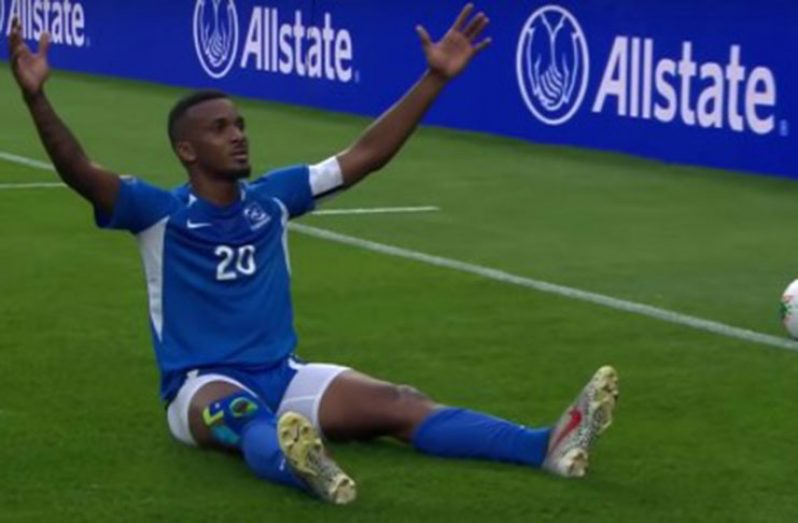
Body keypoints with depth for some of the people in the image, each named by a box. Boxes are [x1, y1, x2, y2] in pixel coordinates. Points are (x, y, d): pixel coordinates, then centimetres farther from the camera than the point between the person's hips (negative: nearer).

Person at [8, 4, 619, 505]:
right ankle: (302, 468, -78)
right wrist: (36, 97, -38)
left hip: (284, 376, 5)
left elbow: (365, 155, 11)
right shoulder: (160, 211, -5)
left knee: (399, 403, -17)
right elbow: (82, 173, -22)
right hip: (204, 385, -5)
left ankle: (550, 444, -34)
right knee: (249, 417, -41)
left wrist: (435, 78, 8)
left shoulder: (272, 197, 9)